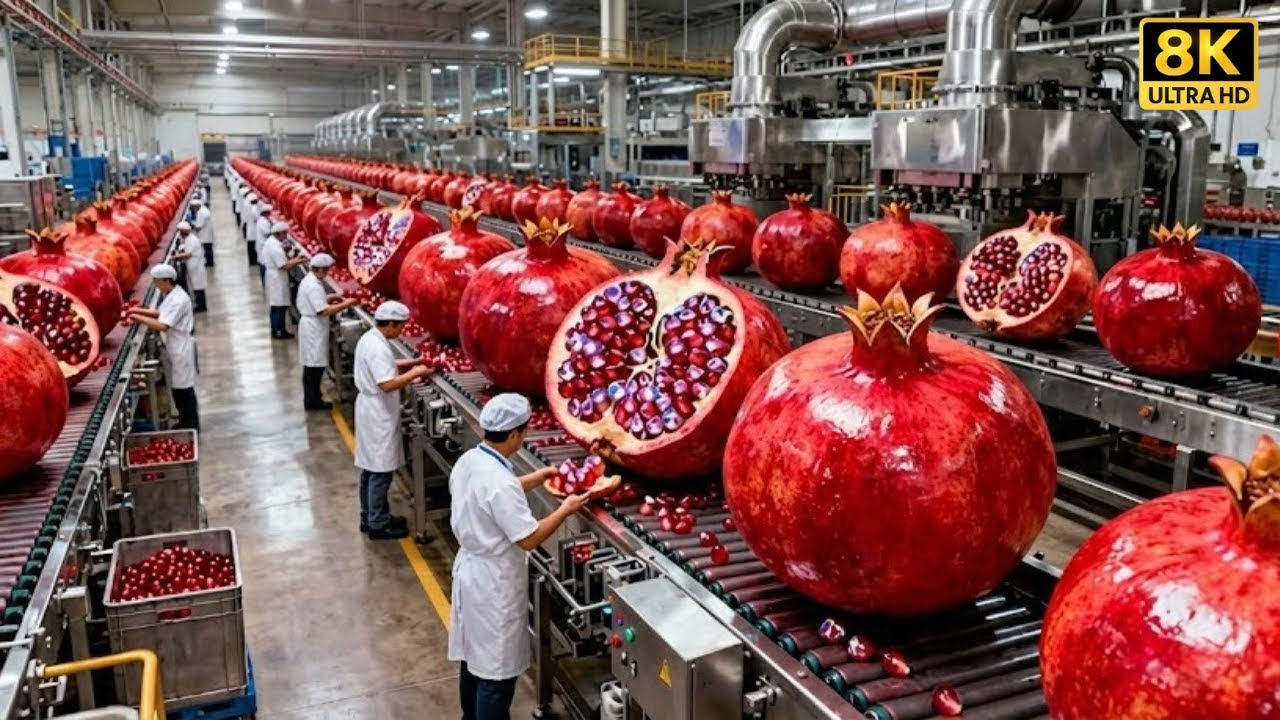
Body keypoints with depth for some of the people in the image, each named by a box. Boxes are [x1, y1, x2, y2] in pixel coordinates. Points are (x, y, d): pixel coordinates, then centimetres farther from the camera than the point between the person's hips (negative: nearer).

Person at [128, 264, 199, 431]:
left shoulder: (178, 300, -24)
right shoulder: (172, 295, 7)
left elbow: (163, 326, -28)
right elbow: (162, 314, 17)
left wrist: (139, 318, -19)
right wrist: (141, 310, 6)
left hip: (180, 349, -10)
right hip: (173, 347, 10)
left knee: (183, 387, 0)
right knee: (176, 386, 18)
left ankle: (191, 425, 11)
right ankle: (185, 420, 30)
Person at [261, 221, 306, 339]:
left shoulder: (271, 242, 10)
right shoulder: (275, 247, -23)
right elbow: (285, 266, -24)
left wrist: (295, 259, 6)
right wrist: (299, 261, -15)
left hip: (274, 279, 11)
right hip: (277, 280, -11)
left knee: (277, 306, 16)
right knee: (279, 306, -2)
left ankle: (278, 330, 24)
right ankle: (277, 332, 5)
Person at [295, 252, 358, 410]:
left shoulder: (309, 280, 10)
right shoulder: (314, 287, -23)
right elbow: (325, 311, -27)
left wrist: (330, 297, 8)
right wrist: (346, 304, -21)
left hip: (311, 326, 11)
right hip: (314, 328, -11)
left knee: (311, 364, 16)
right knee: (315, 365, -3)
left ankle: (311, 398, 25)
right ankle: (313, 400, 4)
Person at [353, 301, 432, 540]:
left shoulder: (370, 338, 7)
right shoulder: (378, 348, -24)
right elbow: (387, 384, -31)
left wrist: (409, 363, 8)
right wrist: (414, 373, -21)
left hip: (371, 411, 11)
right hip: (378, 415, -11)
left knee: (370, 468, 18)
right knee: (381, 471, -1)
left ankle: (369, 517, 29)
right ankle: (378, 525, 9)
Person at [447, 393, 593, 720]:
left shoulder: (468, 461, -2)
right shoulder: (498, 481, -30)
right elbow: (529, 539, -25)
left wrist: (536, 478, 13)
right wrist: (566, 509, -13)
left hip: (470, 569, 10)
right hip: (494, 582, -9)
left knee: (475, 656, 25)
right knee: (496, 669, 5)